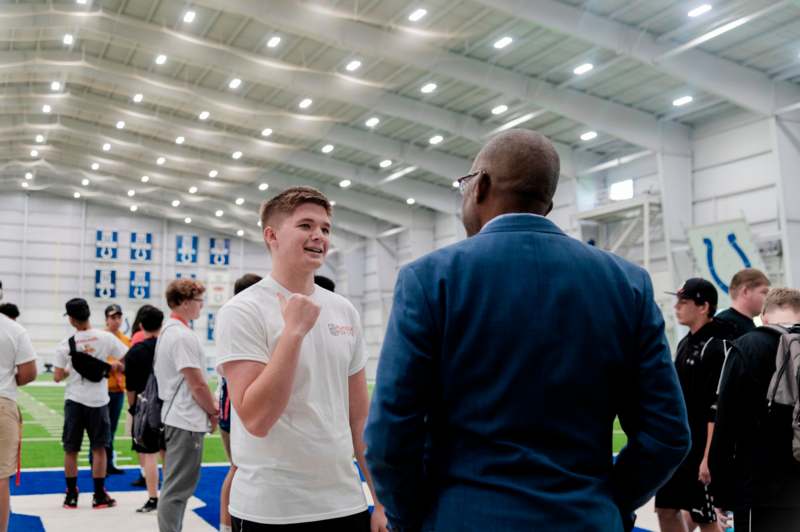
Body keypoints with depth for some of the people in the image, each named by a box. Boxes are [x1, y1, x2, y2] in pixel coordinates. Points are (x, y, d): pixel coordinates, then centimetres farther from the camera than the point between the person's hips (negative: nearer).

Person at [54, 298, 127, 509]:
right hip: (98, 399, 0)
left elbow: (57, 377, -2)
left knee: (70, 450, 11)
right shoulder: (105, 338, -6)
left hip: (74, 400, 1)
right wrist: (115, 365, 15)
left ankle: (71, 496, 16)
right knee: (99, 448, 8)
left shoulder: (65, 344, -4)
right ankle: (100, 496, 11)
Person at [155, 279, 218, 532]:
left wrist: (209, 403, 11)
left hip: (176, 416, 10)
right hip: (187, 420, -10)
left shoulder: (167, 331, 13)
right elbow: (197, 384, -20)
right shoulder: (183, 335, -18)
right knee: (176, 490, -5)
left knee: (175, 487, 18)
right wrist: (213, 411, -5)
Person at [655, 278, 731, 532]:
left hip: (701, 449, -9)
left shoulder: (716, 347, -16)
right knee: (666, 509, 14)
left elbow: (718, 409, -20)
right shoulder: (684, 344, 11)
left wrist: (709, 457, -23)